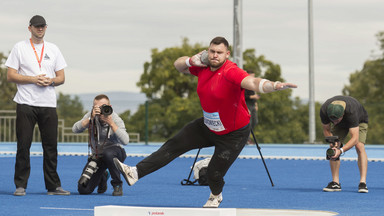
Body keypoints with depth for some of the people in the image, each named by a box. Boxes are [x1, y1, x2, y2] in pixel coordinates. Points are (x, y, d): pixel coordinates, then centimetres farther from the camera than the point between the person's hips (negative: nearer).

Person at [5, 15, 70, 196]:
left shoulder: (53, 49, 14)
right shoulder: (20, 48, 4)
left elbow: (61, 77, 14)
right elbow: (10, 76, -2)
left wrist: (50, 81, -8)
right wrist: (33, 79, -13)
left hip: (49, 105, 3)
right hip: (26, 104, -3)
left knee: (51, 146, 3)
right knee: (23, 145, -4)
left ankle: (53, 186, 8)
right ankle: (20, 185, 2)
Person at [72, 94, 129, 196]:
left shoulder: (116, 119, -16)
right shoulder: (91, 115, -8)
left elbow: (125, 141, -31)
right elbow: (75, 129, -21)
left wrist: (111, 123, -35)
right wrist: (91, 118, -31)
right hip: (97, 156, 3)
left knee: (108, 153, -43)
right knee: (83, 190, -8)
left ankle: (117, 184, -16)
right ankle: (102, 177, 28)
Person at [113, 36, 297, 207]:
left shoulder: (231, 72, -30)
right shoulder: (203, 67, -7)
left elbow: (253, 82, -49)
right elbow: (178, 65, 11)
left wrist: (274, 85, -70)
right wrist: (191, 61, -13)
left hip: (233, 134, -7)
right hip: (208, 127, 7)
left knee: (214, 173, 1)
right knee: (173, 146, 3)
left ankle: (215, 197, 39)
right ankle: (135, 173, 7)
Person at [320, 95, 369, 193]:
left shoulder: (351, 112, -47)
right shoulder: (324, 110, -35)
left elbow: (355, 138, -48)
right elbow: (326, 129, -15)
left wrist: (341, 151, -59)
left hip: (359, 121, -4)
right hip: (341, 126, 4)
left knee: (359, 146, -25)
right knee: (333, 148, -13)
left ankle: (363, 183, -27)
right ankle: (335, 183, -7)